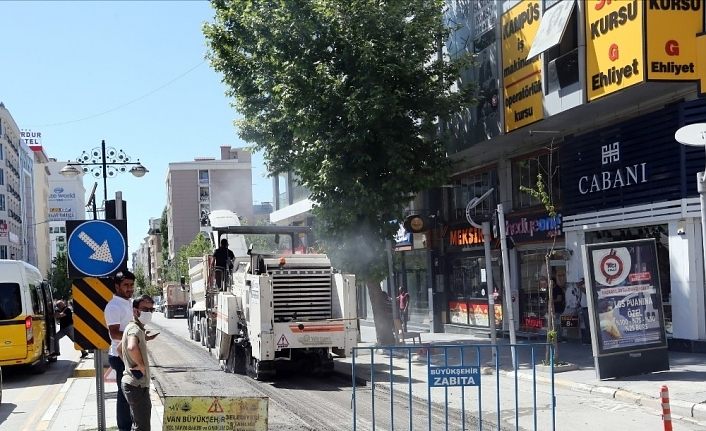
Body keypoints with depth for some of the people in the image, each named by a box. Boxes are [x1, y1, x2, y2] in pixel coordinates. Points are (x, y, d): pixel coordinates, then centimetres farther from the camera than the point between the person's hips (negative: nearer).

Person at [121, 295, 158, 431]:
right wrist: (141, 365, -27)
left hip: (132, 382, 11)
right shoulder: (135, 328, -20)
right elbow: (132, 347, -42)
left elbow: (120, 348, 29)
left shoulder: (132, 327, 13)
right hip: (137, 385, -11)